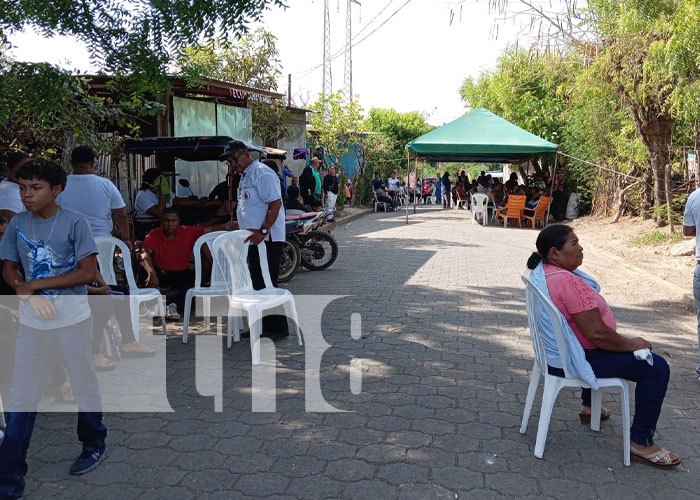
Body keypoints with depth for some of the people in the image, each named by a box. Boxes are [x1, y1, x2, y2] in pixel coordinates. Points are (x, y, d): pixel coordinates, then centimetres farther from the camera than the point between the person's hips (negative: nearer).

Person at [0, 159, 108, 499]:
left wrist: (35, 284, -15)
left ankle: (95, 445, 37)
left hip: (72, 320, -3)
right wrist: (27, 294, -13)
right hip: (31, 322, 4)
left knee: (84, 384, 12)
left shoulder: (74, 223, -11)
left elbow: (87, 272, -15)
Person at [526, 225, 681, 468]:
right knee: (657, 368, -5)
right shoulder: (568, 282, -30)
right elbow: (597, 334, -28)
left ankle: (589, 408, 47)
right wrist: (632, 344, -11)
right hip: (572, 360, -10)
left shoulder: (539, 272, 1)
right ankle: (641, 443, 3)